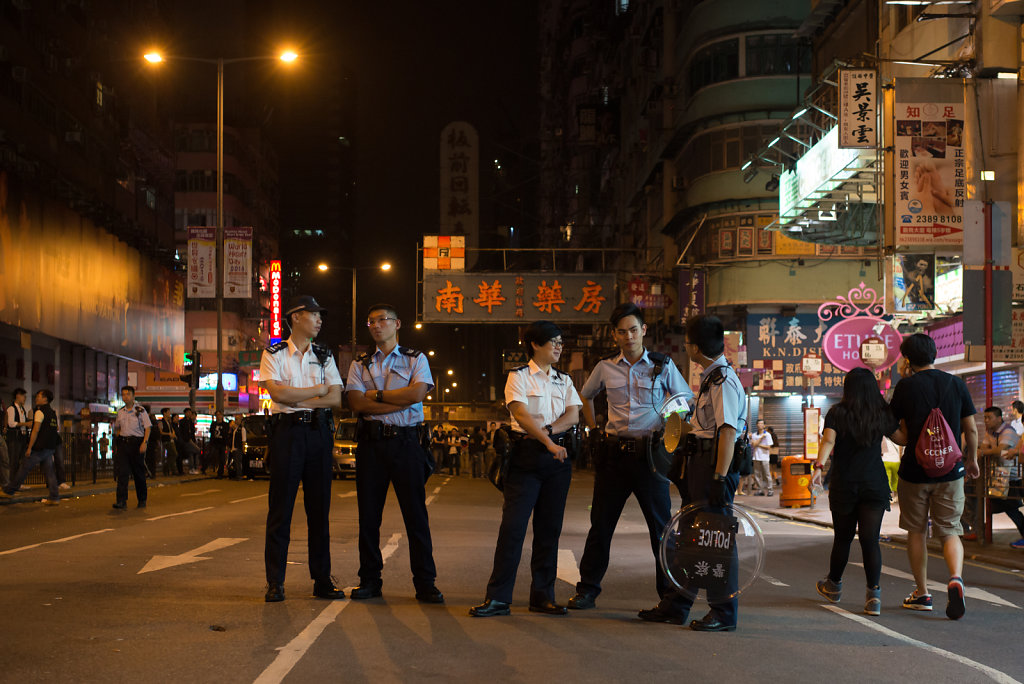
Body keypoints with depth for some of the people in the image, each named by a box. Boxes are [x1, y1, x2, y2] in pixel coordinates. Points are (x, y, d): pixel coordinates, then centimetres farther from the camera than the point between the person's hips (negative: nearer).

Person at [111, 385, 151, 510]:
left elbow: (148, 428, -5)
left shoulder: (140, 411, -2)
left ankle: (142, 500, 20)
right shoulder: (120, 412, 11)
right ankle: (121, 501, -13)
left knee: (139, 473, 5)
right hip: (123, 442, 3)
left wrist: (144, 442, -17)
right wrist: (117, 444, 14)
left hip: (136, 442, -3)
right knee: (121, 472, -9)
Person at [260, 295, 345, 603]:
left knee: (320, 507, 5)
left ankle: (322, 578, 10)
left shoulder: (324, 356, 14)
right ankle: (275, 581, 2)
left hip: (319, 431, 4)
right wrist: (318, 389, -4)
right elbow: (277, 392, -12)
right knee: (280, 507, -3)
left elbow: (336, 398, 3)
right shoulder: (274, 354, 4)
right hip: (287, 430, -3)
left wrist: (297, 399, -9)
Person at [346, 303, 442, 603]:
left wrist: (376, 394, -4)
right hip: (371, 442, 2)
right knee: (368, 514, 3)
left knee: (416, 514, -3)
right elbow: (356, 403, -3)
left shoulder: (416, 359, 10)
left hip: (406, 441, -2)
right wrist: (400, 402, -9)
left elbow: (417, 393, -9)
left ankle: (425, 583, 2)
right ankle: (369, 580, 13)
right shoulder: (360, 364, 14)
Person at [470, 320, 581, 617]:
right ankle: (498, 597, -4)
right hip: (527, 456, -5)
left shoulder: (564, 380, 16)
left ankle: (542, 595, 12)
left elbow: (573, 415, 3)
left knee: (549, 527, 5)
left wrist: (547, 430, -14)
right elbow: (521, 414, -13)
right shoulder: (518, 376, 0)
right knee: (513, 525, -8)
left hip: (558, 458, 5)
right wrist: (548, 442, -23)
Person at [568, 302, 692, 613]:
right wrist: (595, 430, 17)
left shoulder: (663, 366, 2)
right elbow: (585, 397, 25)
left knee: (661, 524, 1)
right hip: (614, 454, 2)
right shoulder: (605, 367, 7)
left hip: (650, 455, -2)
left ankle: (669, 591, 11)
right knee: (601, 523, 5)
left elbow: (687, 402, 10)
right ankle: (587, 589, 14)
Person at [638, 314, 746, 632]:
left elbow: (728, 432, -21)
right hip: (698, 463, 10)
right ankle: (676, 606, 23)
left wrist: (720, 478, -25)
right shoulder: (710, 378, 15)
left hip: (715, 465, -10)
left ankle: (724, 612, 6)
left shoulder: (724, 381, -15)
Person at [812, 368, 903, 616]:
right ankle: (873, 594, -11)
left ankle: (834, 585, 33)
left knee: (843, 538, 14)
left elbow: (829, 440, -20)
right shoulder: (883, 415, 1)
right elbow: (903, 437, 12)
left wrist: (820, 461, -30)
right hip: (875, 485, 1)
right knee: (870, 540, -2)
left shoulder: (837, 413, -5)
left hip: (844, 486, -1)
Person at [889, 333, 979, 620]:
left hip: (914, 470, -2)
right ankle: (956, 579, -20)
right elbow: (971, 429, 5)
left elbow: (895, 422, 6)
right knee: (950, 532, 7)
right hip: (950, 470, 2)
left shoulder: (906, 386, -8)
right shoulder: (957, 384, 0)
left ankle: (922, 594, 19)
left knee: (917, 532, 13)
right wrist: (971, 459, 21)